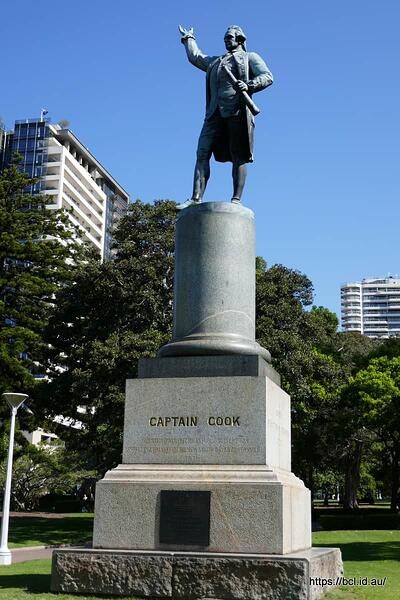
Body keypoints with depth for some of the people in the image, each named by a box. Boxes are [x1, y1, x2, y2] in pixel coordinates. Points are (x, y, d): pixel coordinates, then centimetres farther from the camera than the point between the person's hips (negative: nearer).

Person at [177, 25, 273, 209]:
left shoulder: (250, 58, 16)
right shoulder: (215, 61, 32)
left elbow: (267, 77, 2)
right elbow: (195, 57, 46)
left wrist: (248, 85, -14)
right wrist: (188, 39, 56)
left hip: (238, 111, -5)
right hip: (216, 113, 5)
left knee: (238, 157, -8)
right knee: (202, 154, -8)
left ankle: (236, 200, -13)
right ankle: (196, 198, -14)